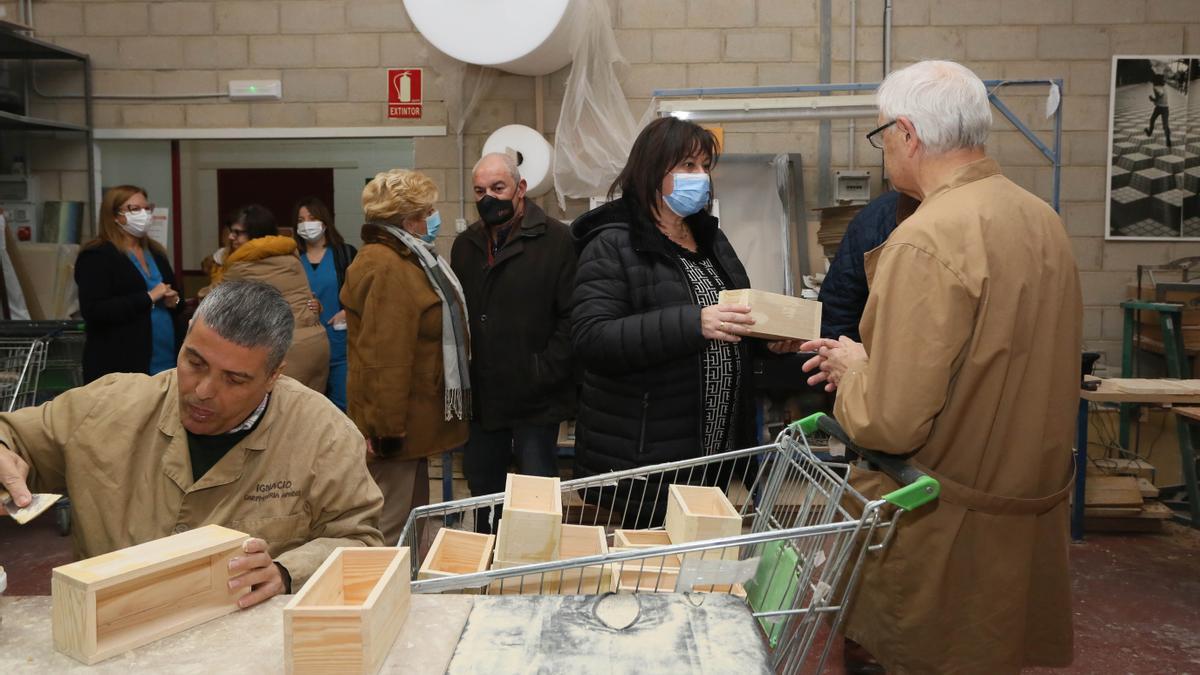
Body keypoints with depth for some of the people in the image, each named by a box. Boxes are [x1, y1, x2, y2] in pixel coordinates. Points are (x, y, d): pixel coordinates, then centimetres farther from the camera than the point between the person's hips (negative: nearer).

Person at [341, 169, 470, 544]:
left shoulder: (406, 260, 15)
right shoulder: (386, 268, -20)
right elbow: (384, 359, -27)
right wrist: (388, 427, -26)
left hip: (411, 421, 11)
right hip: (397, 427, -11)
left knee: (414, 520, 20)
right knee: (392, 529, -1)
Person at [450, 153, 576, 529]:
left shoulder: (557, 240, -8)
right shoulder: (465, 245, 12)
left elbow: (572, 316, -13)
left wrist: (544, 372, -17)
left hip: (536, 401, -6)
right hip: (480, 399, 6)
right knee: (482, 493, 18)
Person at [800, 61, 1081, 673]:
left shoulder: (926, 240, -23)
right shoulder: (1041, 218, 5)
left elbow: (891, 422, -26)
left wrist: (853, 369, -5)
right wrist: (871, 356, 11)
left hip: (949, 528, -8)